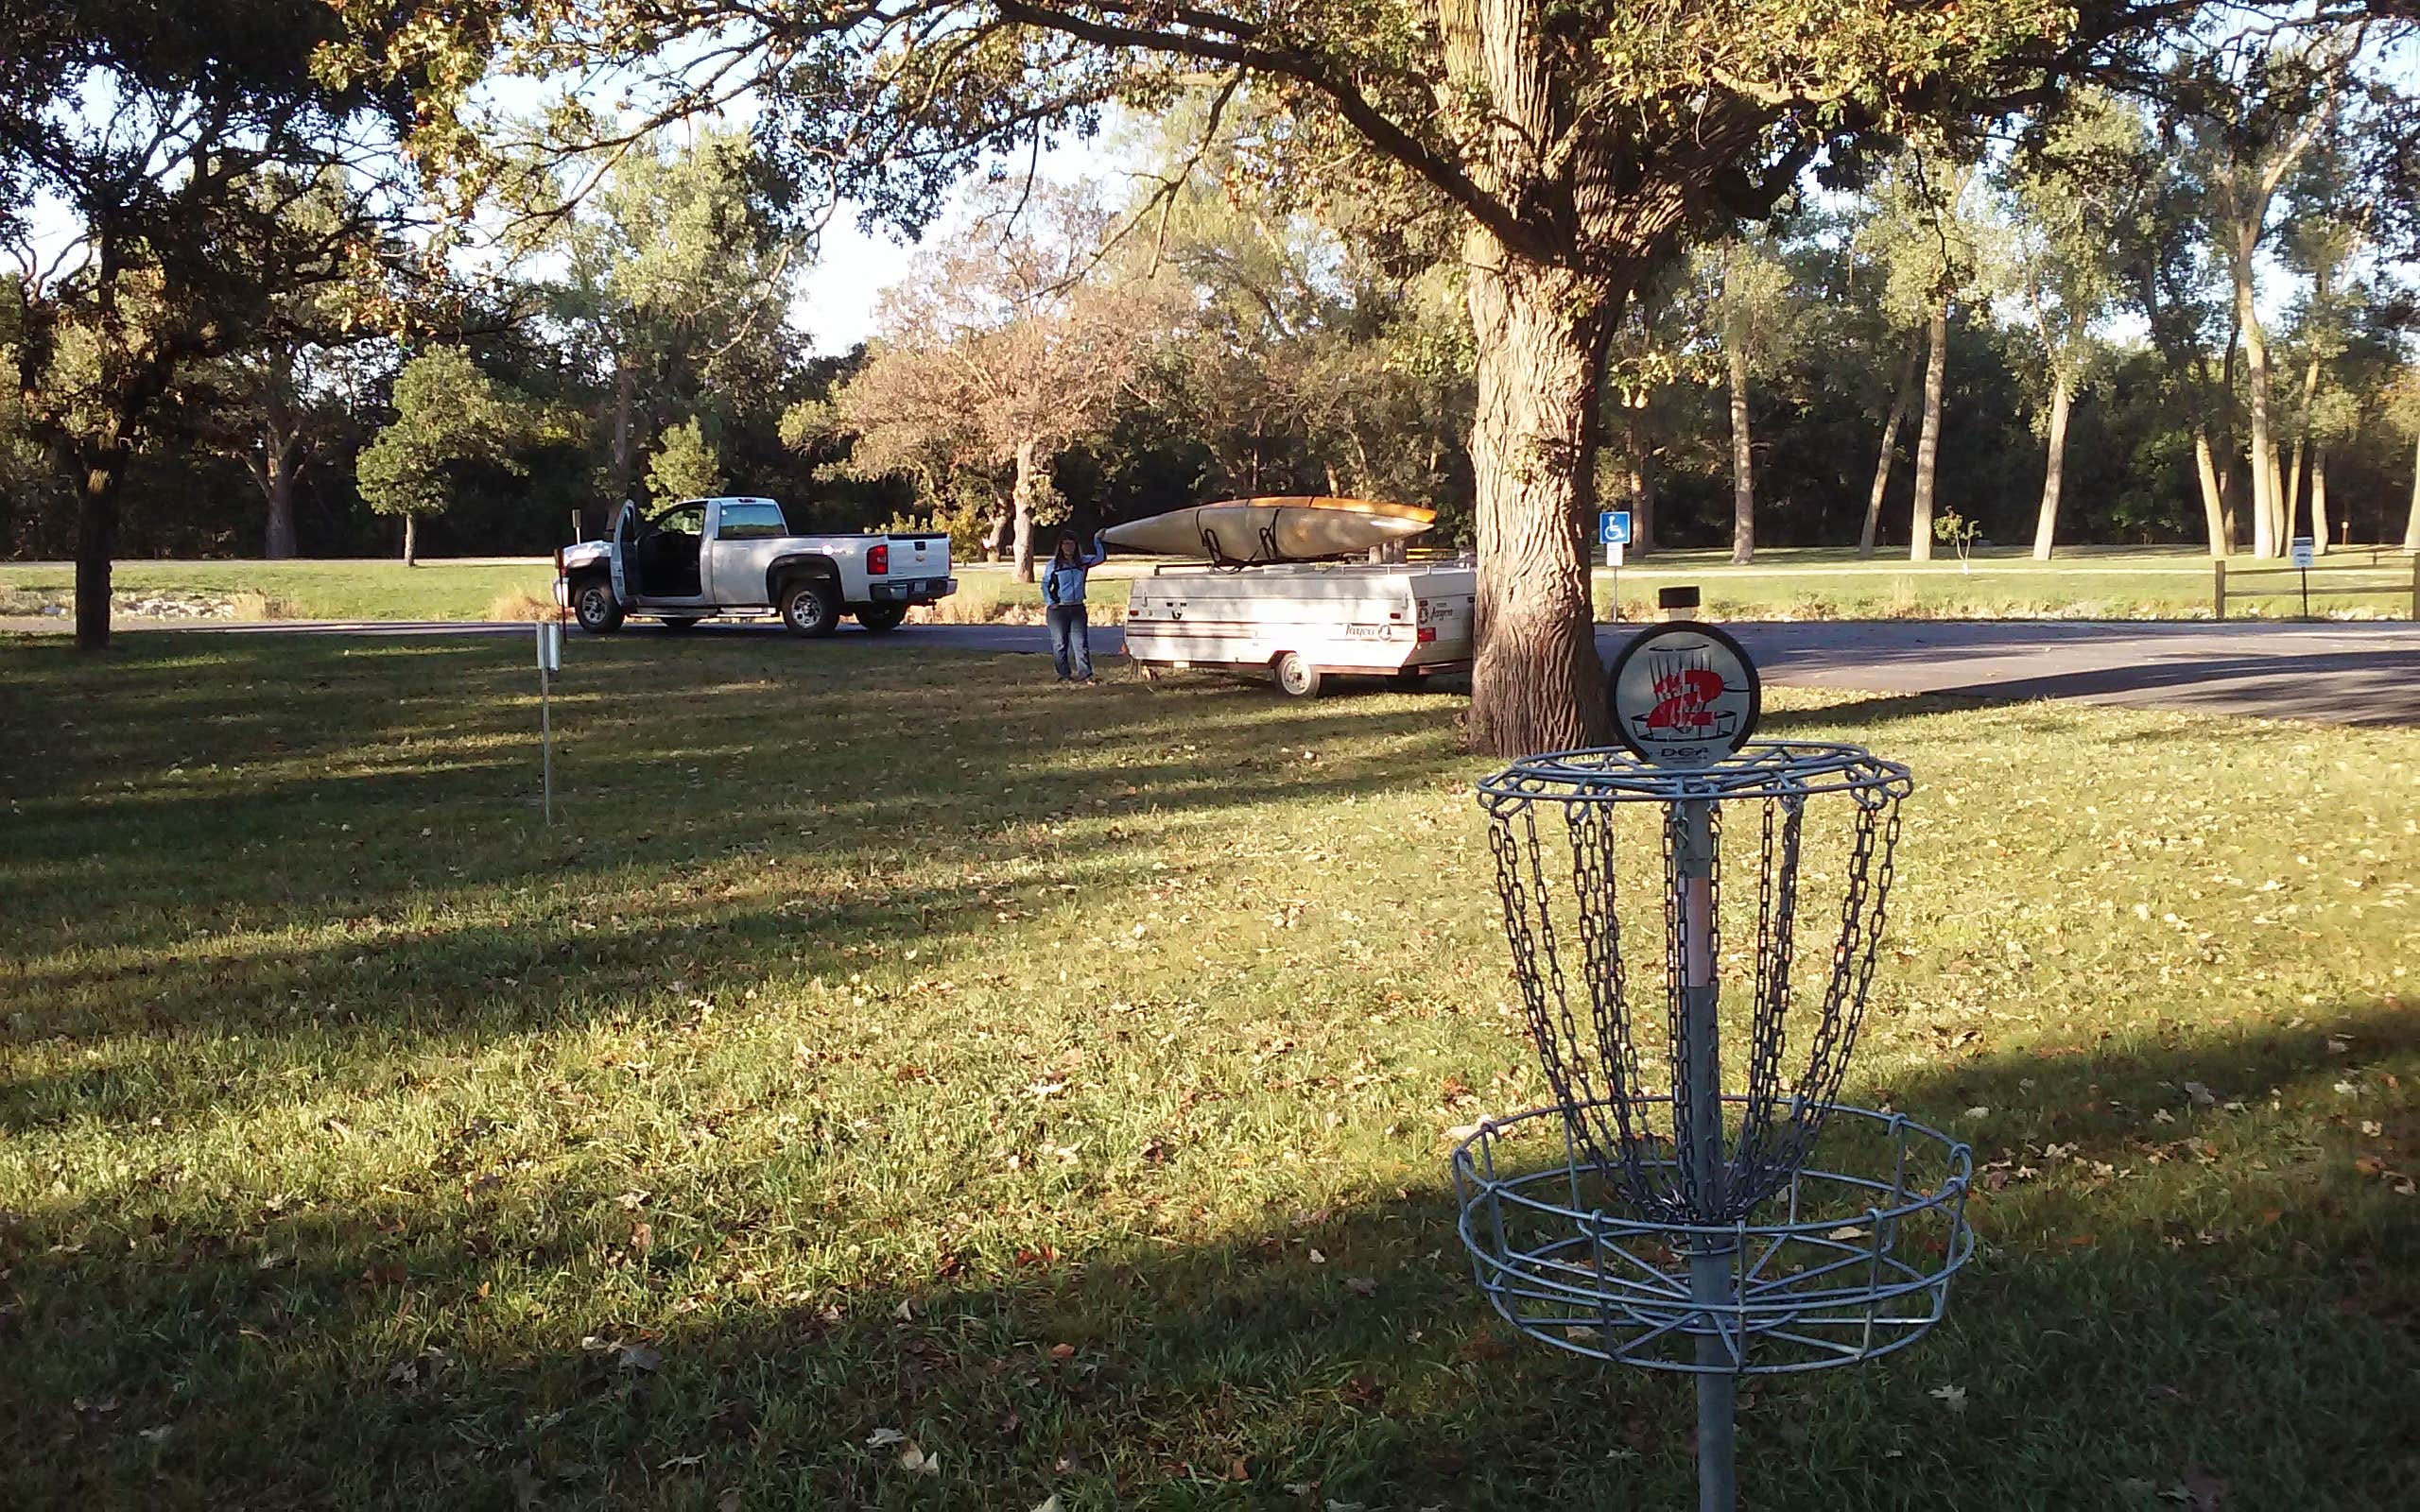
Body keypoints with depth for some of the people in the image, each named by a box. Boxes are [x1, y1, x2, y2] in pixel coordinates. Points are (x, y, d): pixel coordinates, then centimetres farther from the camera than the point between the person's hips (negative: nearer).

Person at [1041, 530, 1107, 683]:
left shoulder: (1082, 562, 8)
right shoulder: (1054, 564, 2)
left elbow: (1101, 558, 7)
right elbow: (1045, 585, 6)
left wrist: (1097, 541, -3)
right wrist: (1050, 603, -4)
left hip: (1078, 608, 2)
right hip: (1058, 609, -2)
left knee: (1081, 642, -3)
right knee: (1060, 643, 1)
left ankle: (1085, 674, -5)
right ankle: (1064, 675, 8)